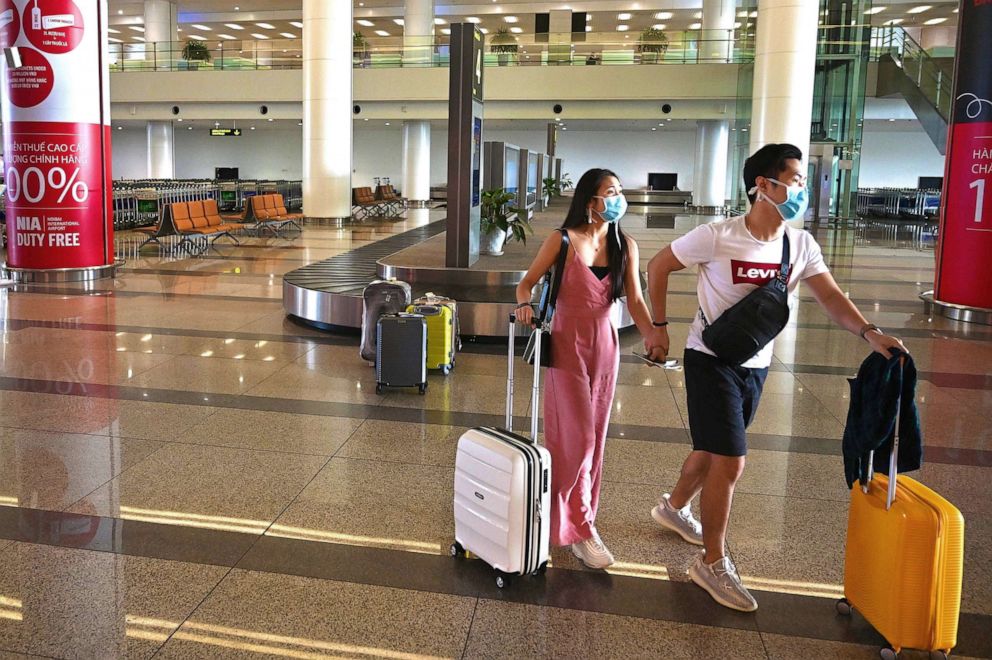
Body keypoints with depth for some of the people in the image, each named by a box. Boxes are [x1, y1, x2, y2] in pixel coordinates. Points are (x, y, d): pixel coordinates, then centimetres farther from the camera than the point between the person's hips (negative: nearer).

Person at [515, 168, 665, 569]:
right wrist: (525, 303, -25)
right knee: (576, 438, -6)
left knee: (593, 438, 11)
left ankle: (577, 514, 27)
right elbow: (527, 282, -3)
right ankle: (577, 529, 5)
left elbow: (635, 300, -2)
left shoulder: (625, 246, 3)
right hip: (568, 345, -4)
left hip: (605, 345, 5)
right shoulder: (564, 240, -7)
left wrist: (651, 333, -20)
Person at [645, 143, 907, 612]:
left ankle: (674, 507, 48)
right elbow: (658, 266, -8)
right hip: (711, 361, -6)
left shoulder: (801, 246, -3)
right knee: (730, 461, -9)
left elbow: (831, 297, -11)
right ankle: (713, 563, 7)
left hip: (756, 366, 6)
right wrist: (659, 328, -7)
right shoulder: (718, 237, -18)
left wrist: (869, 332, -29)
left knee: (712, 449, 21)